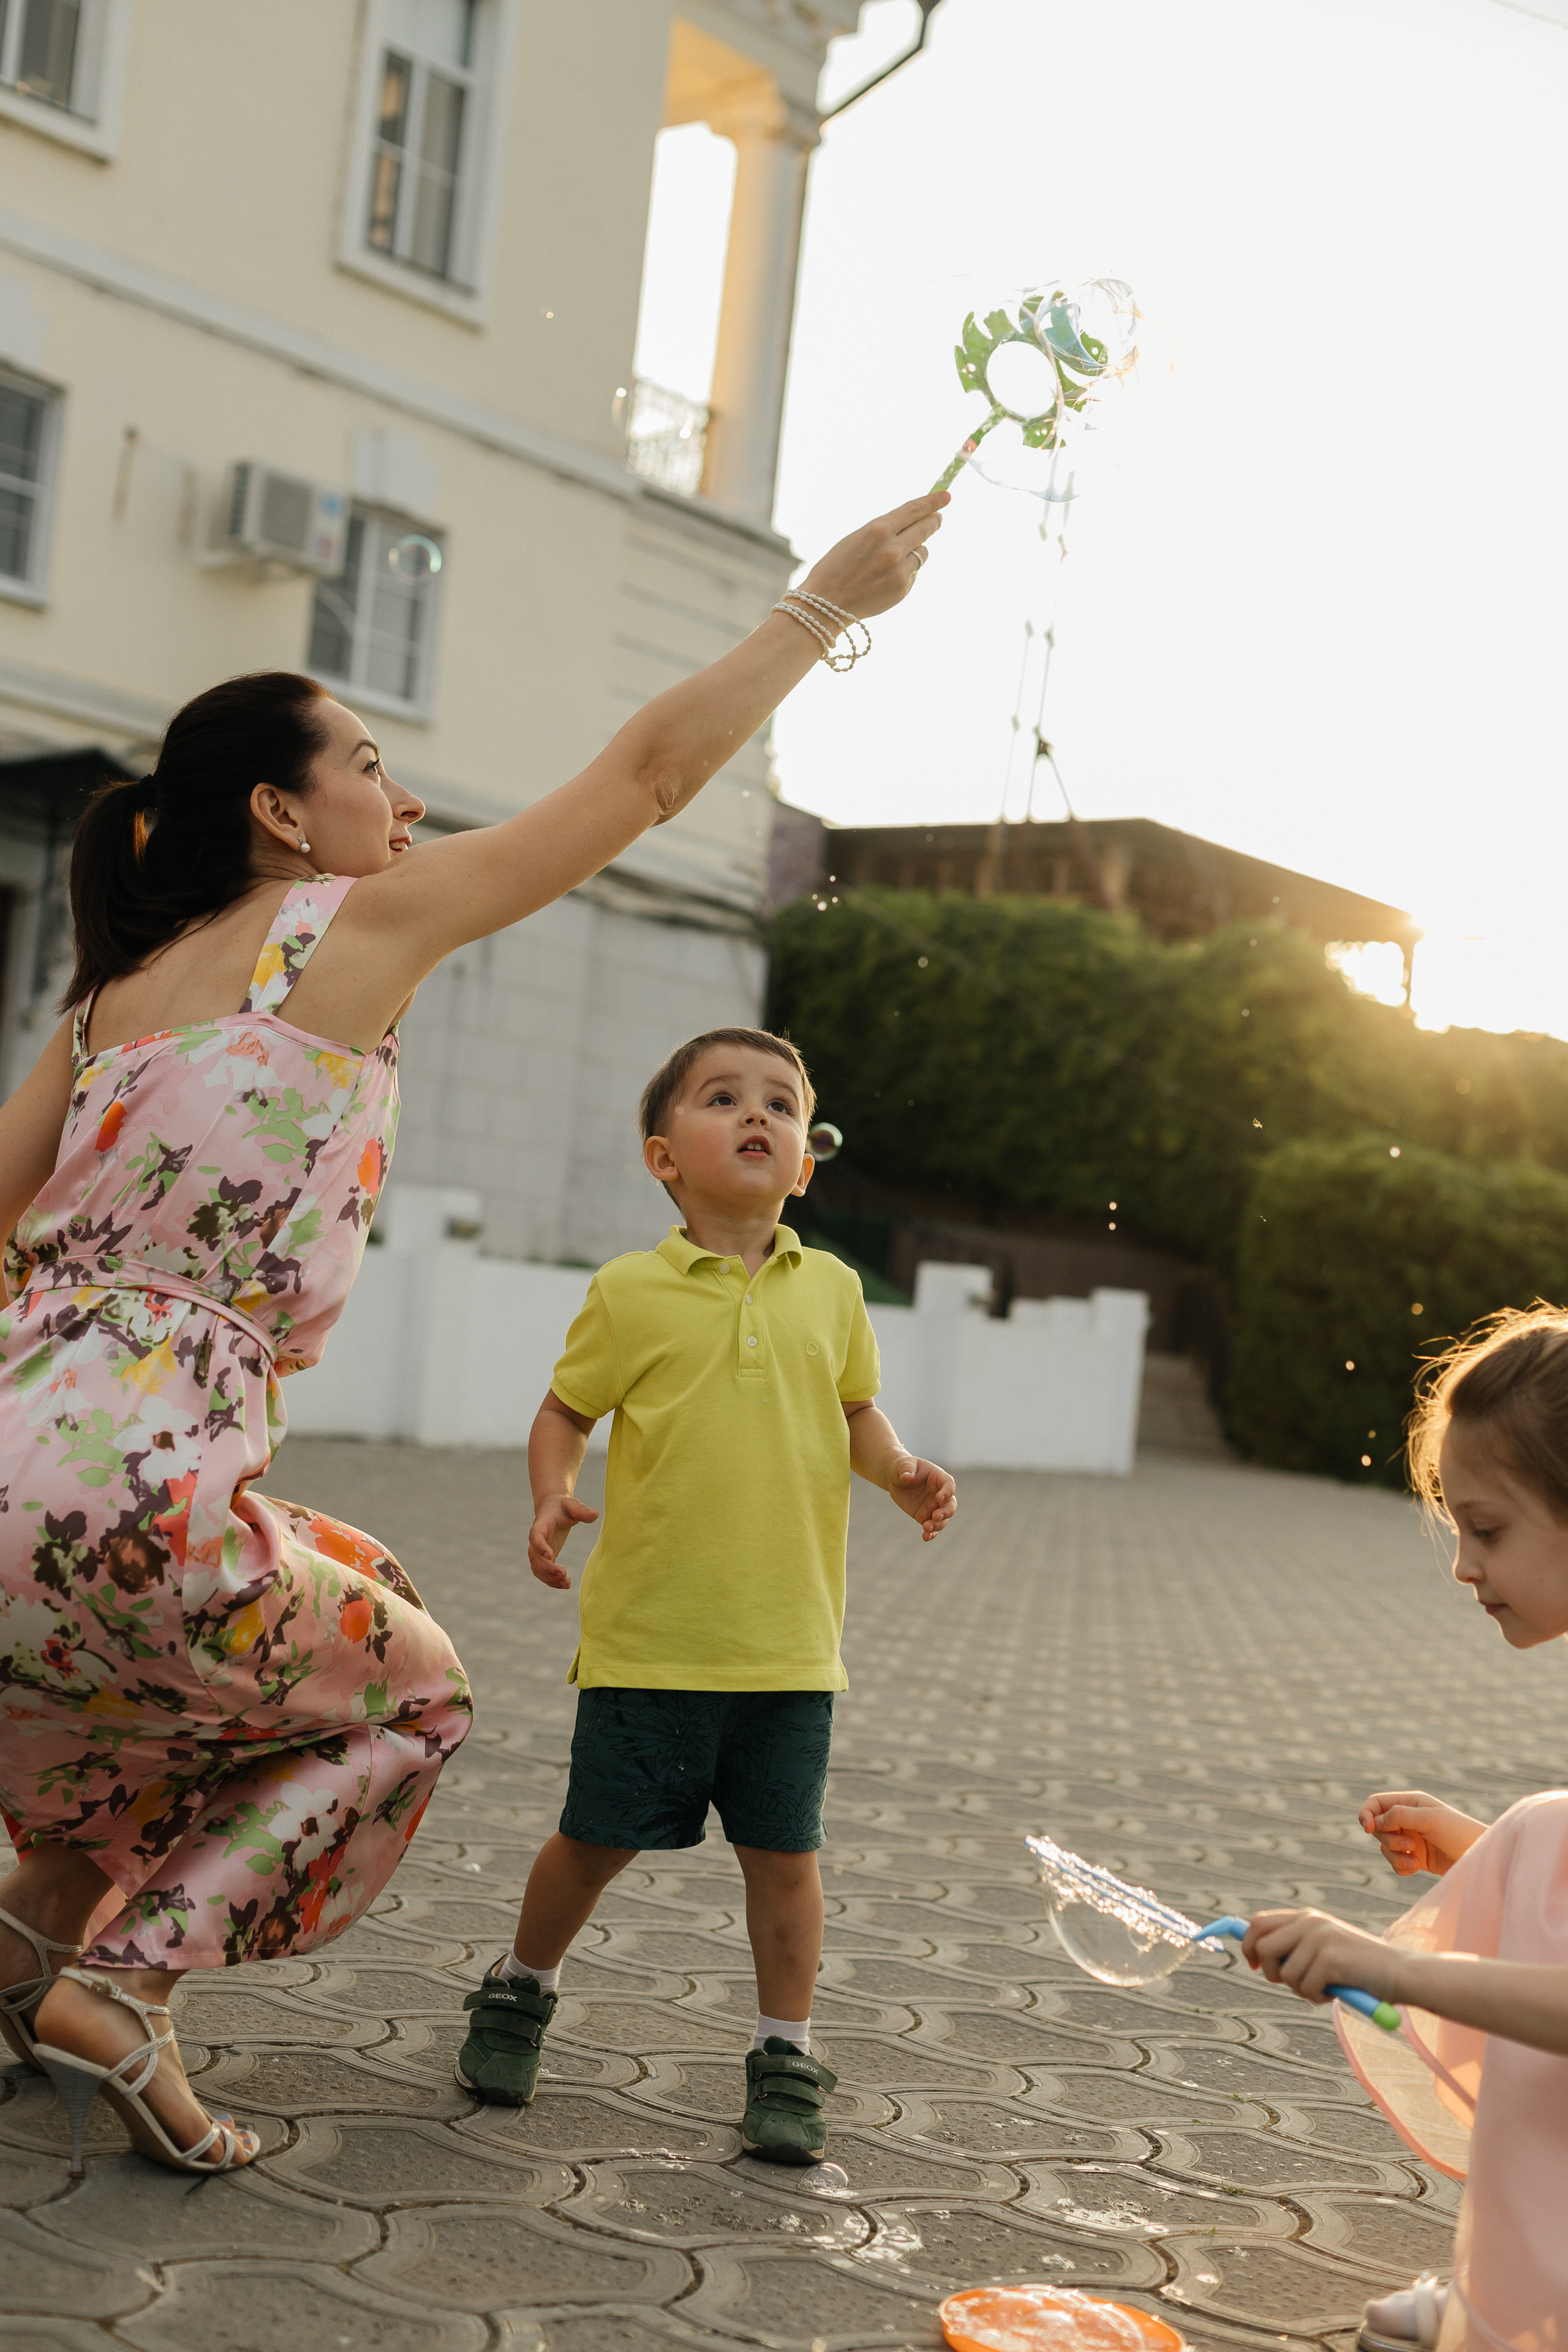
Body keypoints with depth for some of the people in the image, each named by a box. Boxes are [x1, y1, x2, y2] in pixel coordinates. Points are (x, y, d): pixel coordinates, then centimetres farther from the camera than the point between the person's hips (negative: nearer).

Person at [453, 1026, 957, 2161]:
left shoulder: (831, 1291, 4)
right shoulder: (631, 1292, -3)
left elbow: (857, 1410, 17)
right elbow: (565, 1412, 6)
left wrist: (903, 1471, -2)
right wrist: (555, 1497, -12)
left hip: (788, 1641, 2)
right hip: (648, 1633, -2)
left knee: (784, 1850, 6)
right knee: (599, 1838, 7)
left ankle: (787, 2056, 22)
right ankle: (523, 1989, 34)